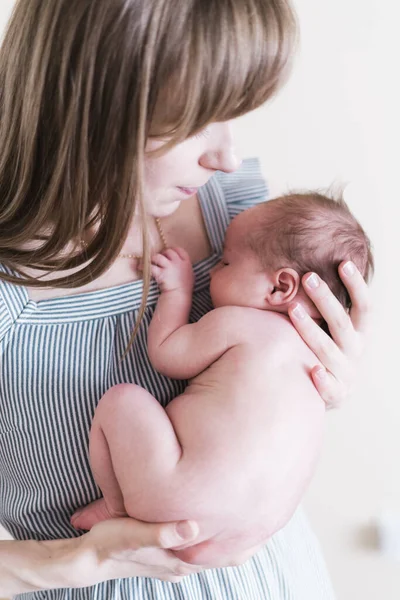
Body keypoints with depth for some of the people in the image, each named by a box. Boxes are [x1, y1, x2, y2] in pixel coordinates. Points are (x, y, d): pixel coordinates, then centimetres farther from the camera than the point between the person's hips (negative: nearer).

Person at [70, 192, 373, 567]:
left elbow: (164, 355, 3)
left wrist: (177, 288, 15)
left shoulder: (235, 321, -7)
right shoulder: (317, 354, 16)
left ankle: (118, 510, 15)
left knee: (121, 399, 0)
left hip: (187, 505, -9)